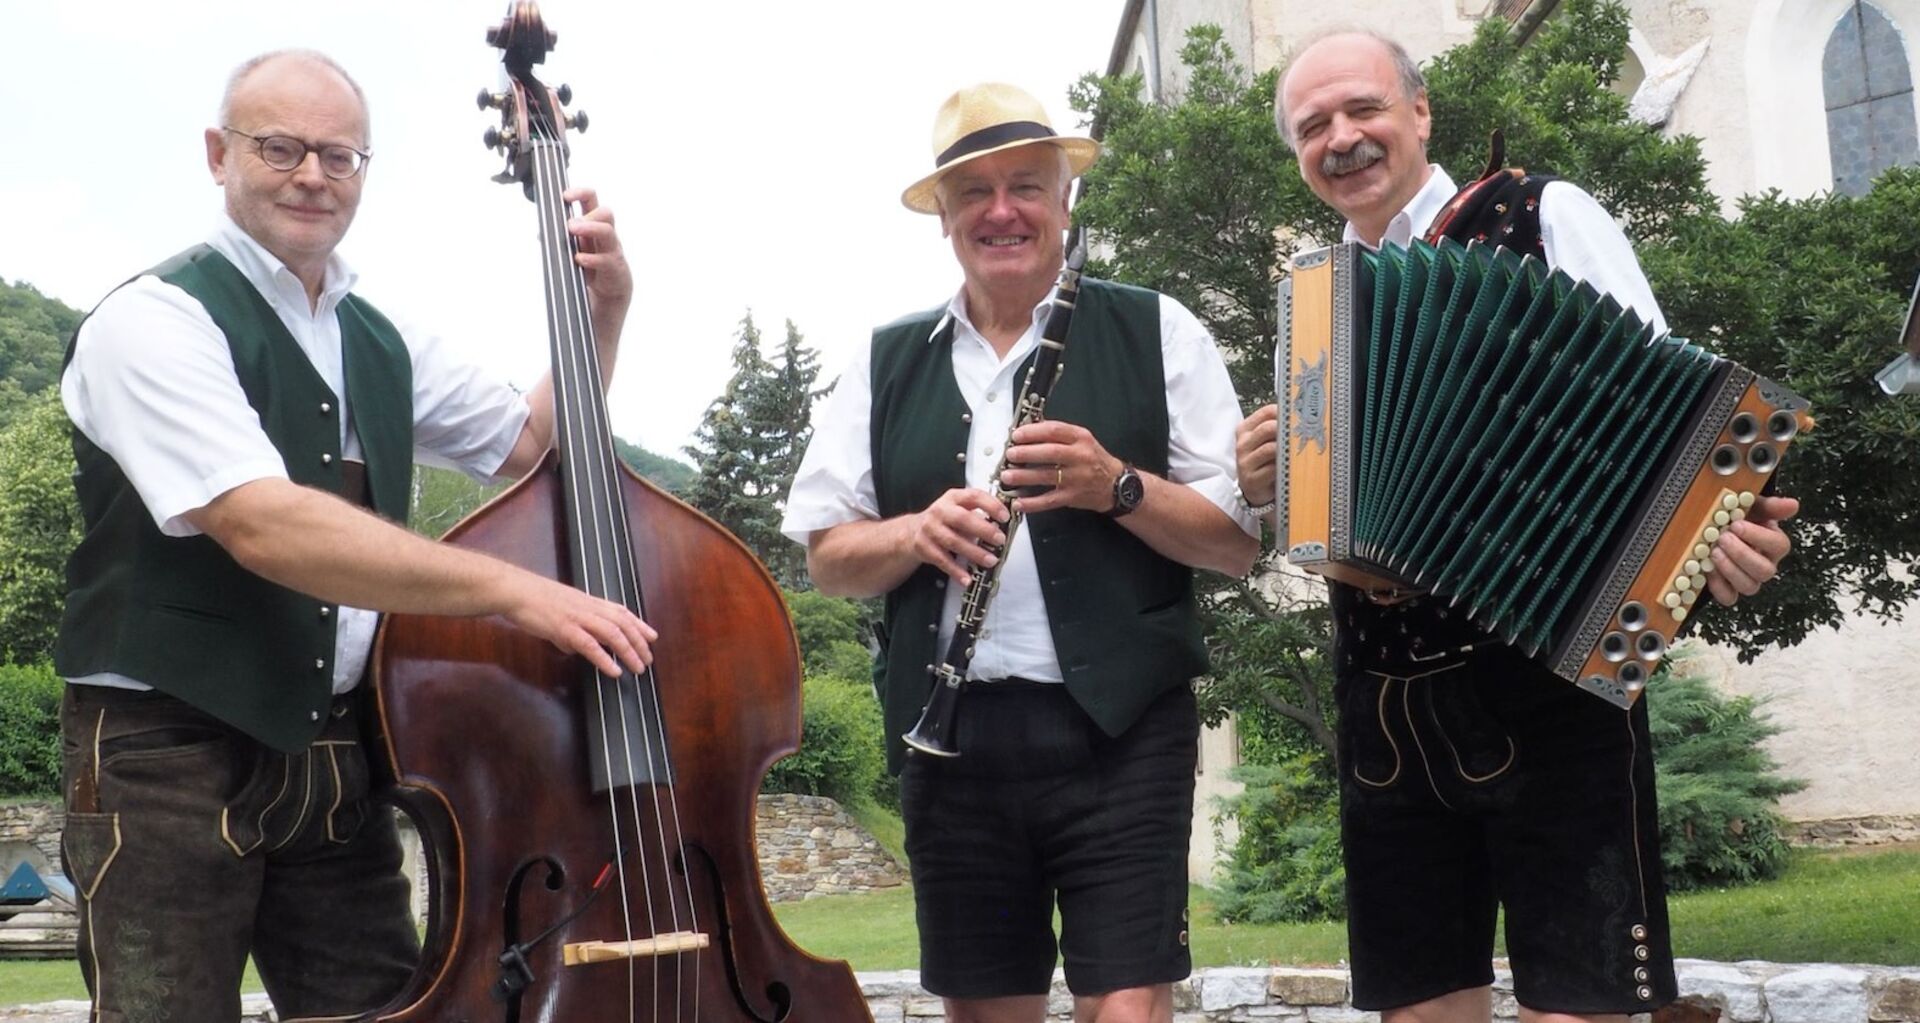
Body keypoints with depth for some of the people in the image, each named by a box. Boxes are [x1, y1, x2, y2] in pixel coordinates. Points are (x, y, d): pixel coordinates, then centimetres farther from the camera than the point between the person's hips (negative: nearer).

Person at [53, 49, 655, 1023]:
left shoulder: (380, 345, 12)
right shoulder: (157, 319, -11)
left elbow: (532, 443, 23)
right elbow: (263, 526, -26)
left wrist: (602, 314, 6)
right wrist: (510, 588, -30)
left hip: (336, 754, 6)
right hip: (170, 755, -6)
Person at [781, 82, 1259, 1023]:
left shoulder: (1156, 333, 4)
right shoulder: (886, 363, 12)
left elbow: (1238, 541, 1)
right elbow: (827, 557, 10)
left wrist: (1115, 484, -15)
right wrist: (915, 533, -10)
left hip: (1118, 728, -3)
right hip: (951, 734, 3)